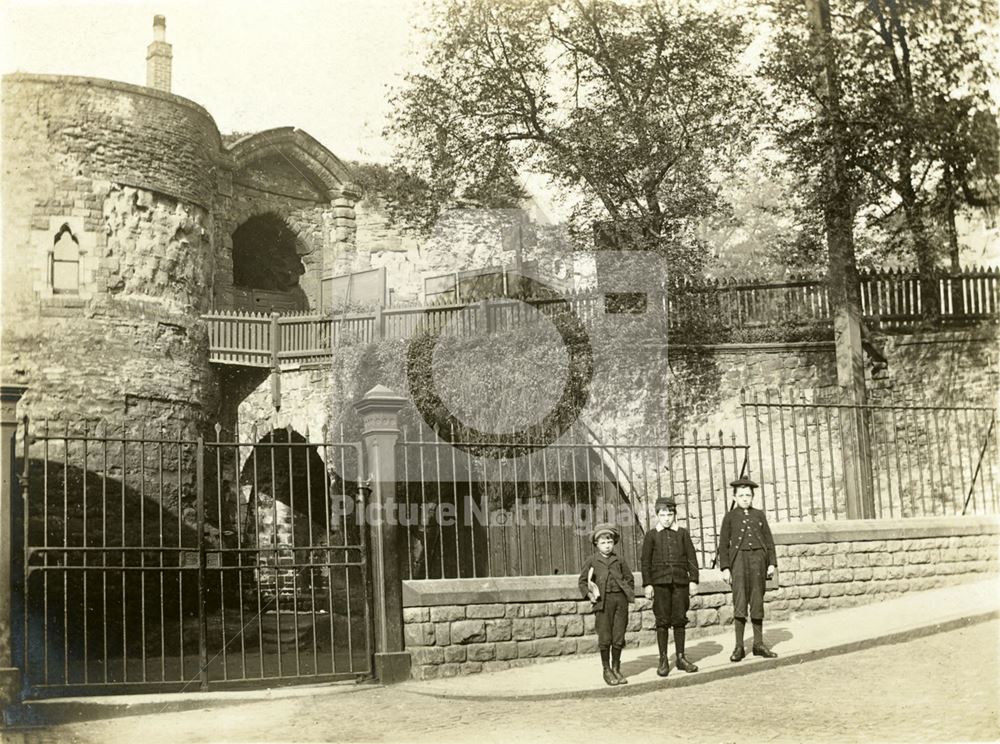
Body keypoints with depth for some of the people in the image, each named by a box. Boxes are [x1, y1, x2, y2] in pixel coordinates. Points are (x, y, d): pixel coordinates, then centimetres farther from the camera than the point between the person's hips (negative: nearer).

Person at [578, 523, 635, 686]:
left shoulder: (620, 561, 13)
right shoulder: (591, 561, 7)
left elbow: (629, 579, 20)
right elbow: (582, 581, 9)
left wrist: (630, 594, 7)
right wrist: (589, 594, -6)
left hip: (621, 599, 2)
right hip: (603, 600, -2)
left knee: (619, 637, 4)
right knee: (605, 638, -1)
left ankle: (616, 668, 17)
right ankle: (606, 670, 10)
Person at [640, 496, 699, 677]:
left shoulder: (683, 533, 9)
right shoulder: (652, 535, 6)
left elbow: (691, 558, 8)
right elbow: (646, 561, 5)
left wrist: (693, 580, 1)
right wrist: (647, 584, -2)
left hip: (680, 581, 1)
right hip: (660, 582, -1)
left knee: (680, 619, 5)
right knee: (662, 621, -1)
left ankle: (681, 658, 14)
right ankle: (663, 660, 5)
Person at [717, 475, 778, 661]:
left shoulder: (759, 515, 14)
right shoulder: (730, 517, 8)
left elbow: (769, 540, 13)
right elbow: (723, 544, 5)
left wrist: (772, 563, 3)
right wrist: (725, 568, -4)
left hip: (758, 557, 2)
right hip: (739, 559, -2)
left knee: (757, 602, 6)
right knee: (739, 602, -8)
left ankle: (758, 644, 14)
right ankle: (739, 647, -5)